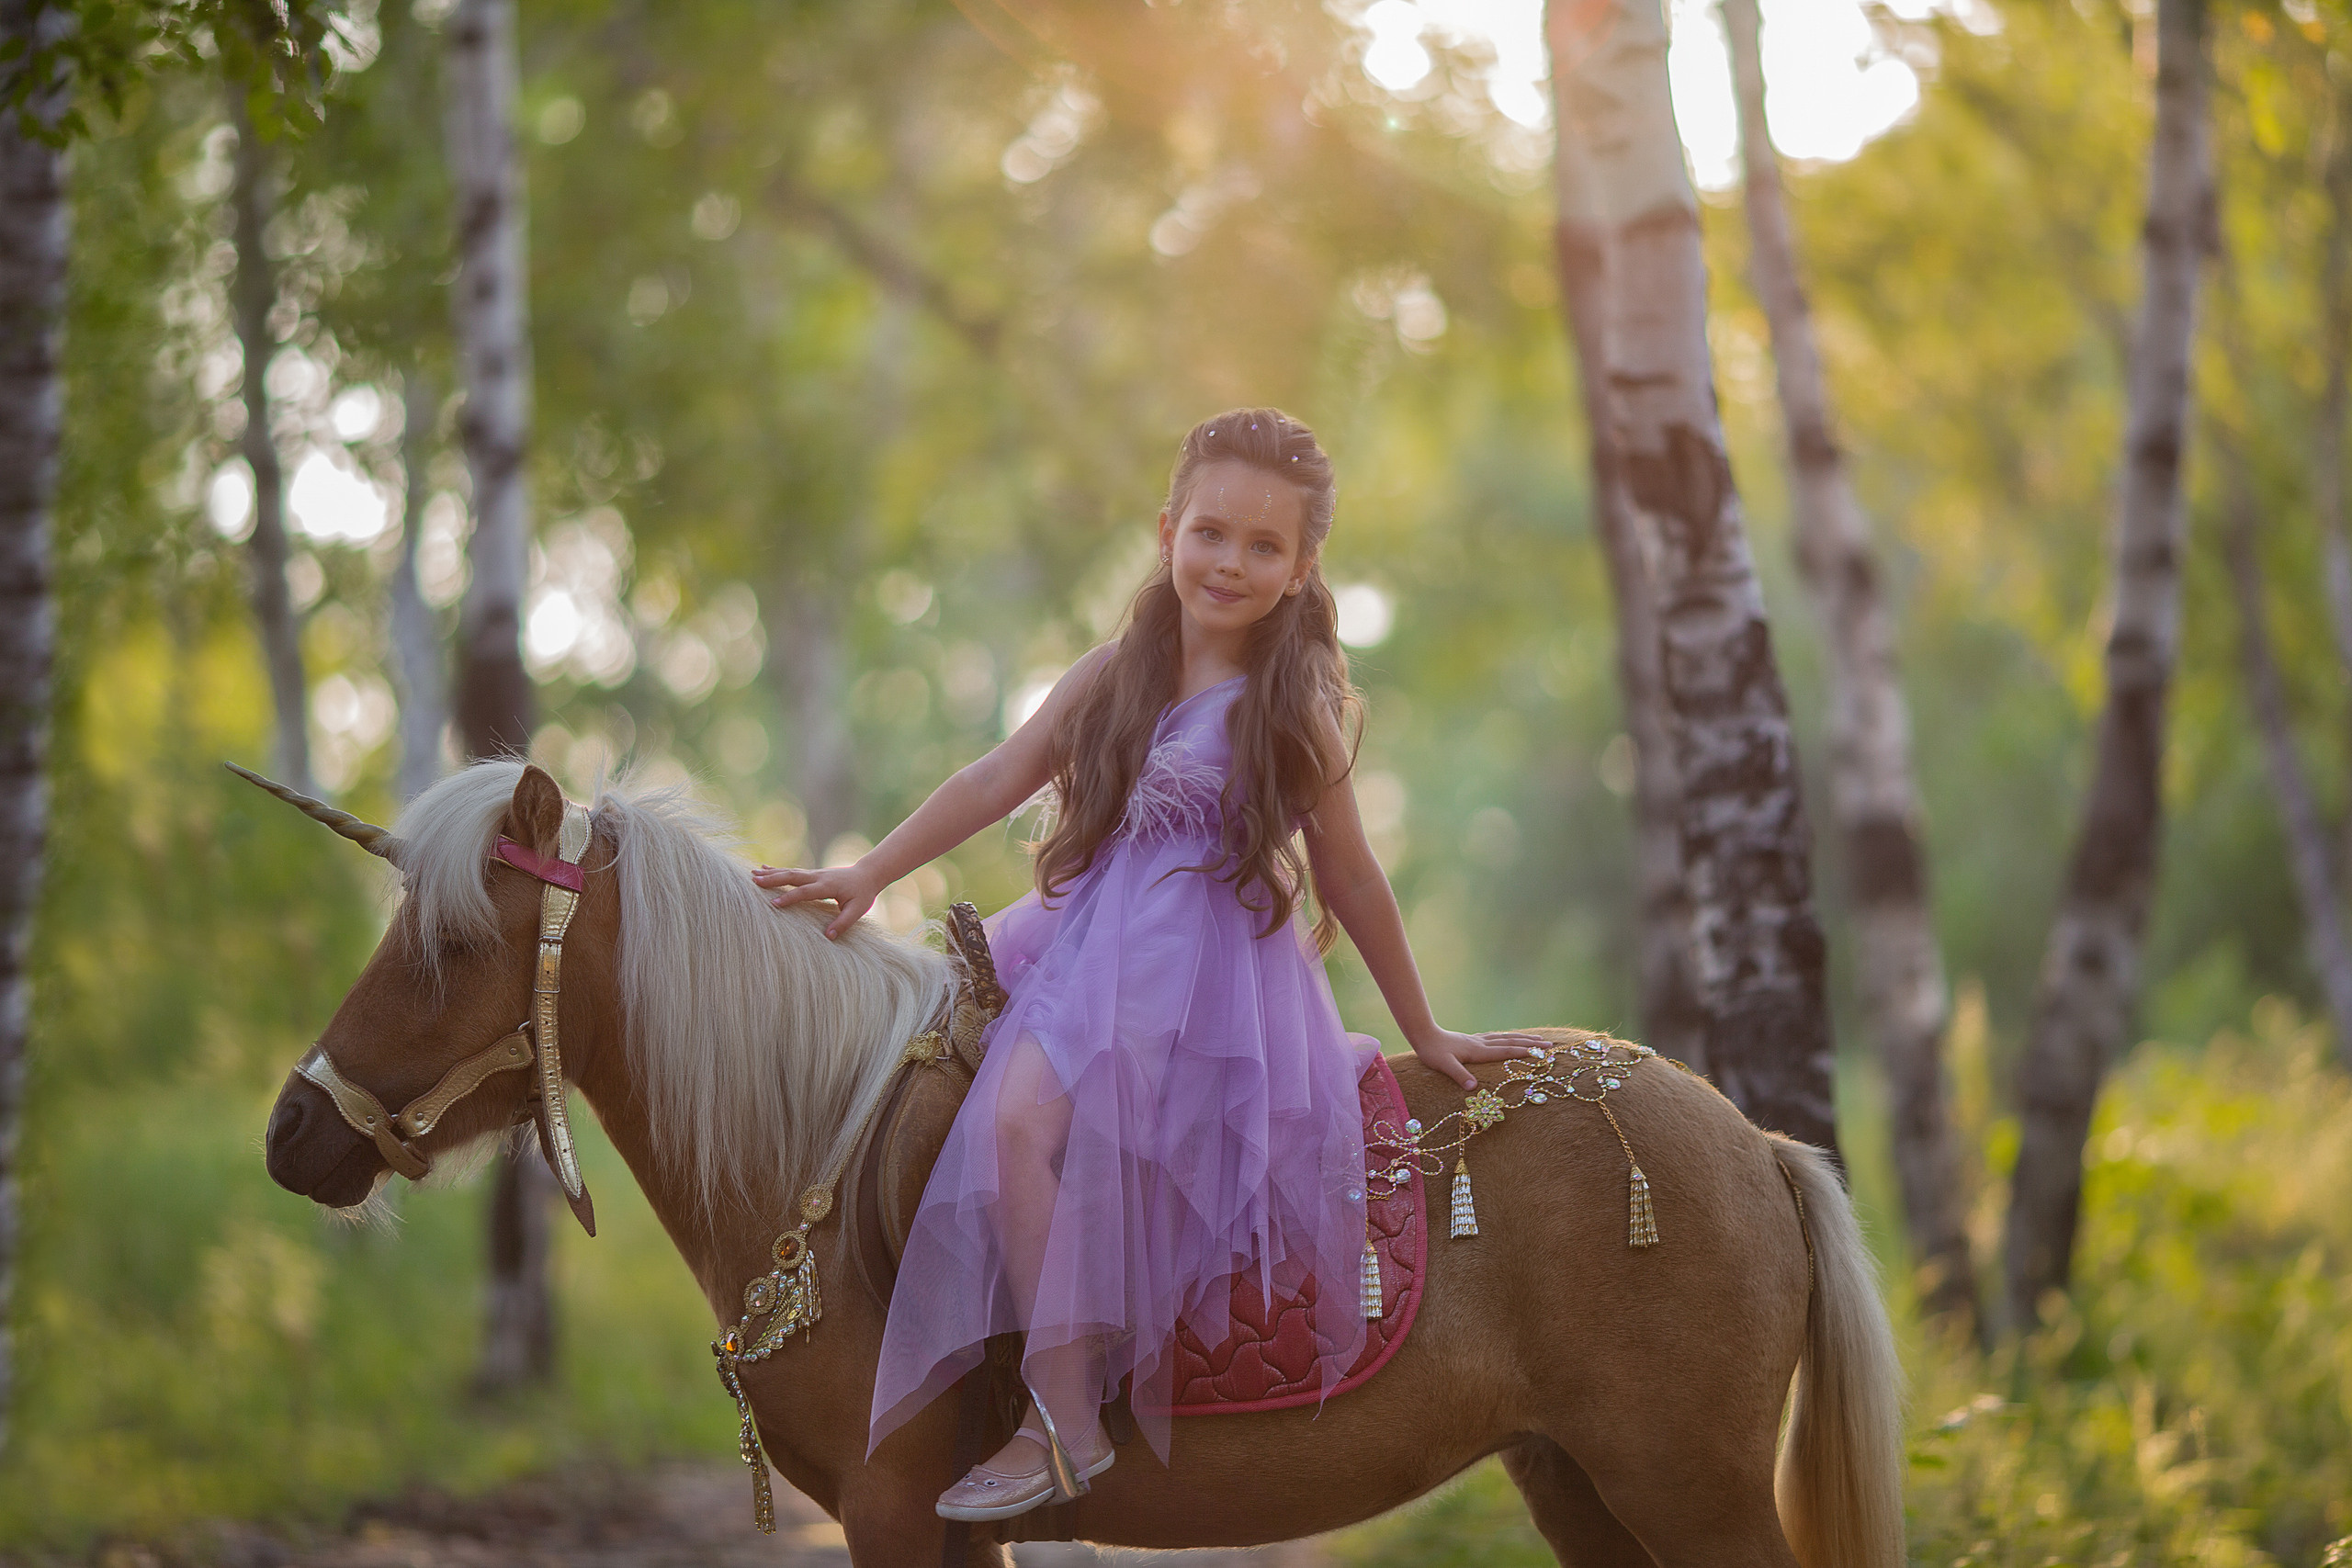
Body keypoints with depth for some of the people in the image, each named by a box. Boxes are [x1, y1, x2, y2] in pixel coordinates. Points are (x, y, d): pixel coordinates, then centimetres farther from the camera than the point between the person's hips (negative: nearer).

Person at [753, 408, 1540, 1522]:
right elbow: (997, 782, 13)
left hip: (1209, 978, -7)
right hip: (1084, 948, 7)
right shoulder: (1114, 677, 11)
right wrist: (865, 877, 8)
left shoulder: (1298, 709, -3)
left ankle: (1064, 1419, -27)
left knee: (1025, 1112, -27)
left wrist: (1423, 1035, 9)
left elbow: (1347, 878, 3)